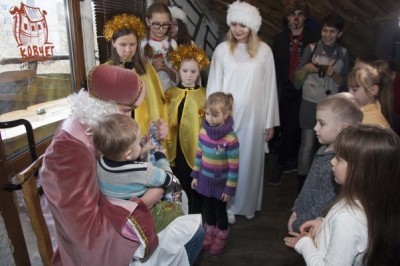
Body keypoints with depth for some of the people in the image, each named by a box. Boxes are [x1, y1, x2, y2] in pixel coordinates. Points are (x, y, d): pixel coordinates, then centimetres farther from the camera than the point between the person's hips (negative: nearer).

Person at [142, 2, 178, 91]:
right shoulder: (141, 44, -8)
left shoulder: (172, 43, 0)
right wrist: (152, 68, -17)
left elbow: (178, 79, 3)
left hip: (169, 91, 2)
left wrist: (167, 69, -14)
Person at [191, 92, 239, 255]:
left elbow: (234, 167, -19)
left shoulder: (231, 138, -24)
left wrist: (230, 188, -15)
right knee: (208, 208, 22)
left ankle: (221, 237, 41)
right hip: (205, 179, 4)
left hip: (221, 182, -4)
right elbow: (199, 155, 3)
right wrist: (195, 175, 7)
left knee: (220, 210, 16)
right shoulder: (203, 131, -8)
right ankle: (210, 233, 45)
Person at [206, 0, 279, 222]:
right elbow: (214, 85, 0)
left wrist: (270, 122, 1)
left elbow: (269, 87, 0)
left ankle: (248, 205, 32)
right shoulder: (222, 50, -2)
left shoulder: (264, 50, -3)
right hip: (226, 116, 0)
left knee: (250, 160, 12)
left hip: (253, 117, 0)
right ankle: (226, 205, 26)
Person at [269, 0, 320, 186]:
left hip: (303, 91, -3)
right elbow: (275, 66, 4)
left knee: (291, 129, -4)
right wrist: (276, 87, -1)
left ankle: (280, 166, 7)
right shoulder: (279, 38, 6)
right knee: (288, 129, 11)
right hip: (284, 90, 3)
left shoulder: (314, 37, -2)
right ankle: (292, 161, 27)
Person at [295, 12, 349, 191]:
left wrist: (334, 74, -12)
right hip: (310, 103, -2)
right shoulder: (311, 49, -3)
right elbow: (296, 77, 1)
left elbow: (342, 82, 8)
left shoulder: (343, 53, 4)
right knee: (307, 144, 0)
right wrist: (305, 68, -19)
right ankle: (303, 181, 14)